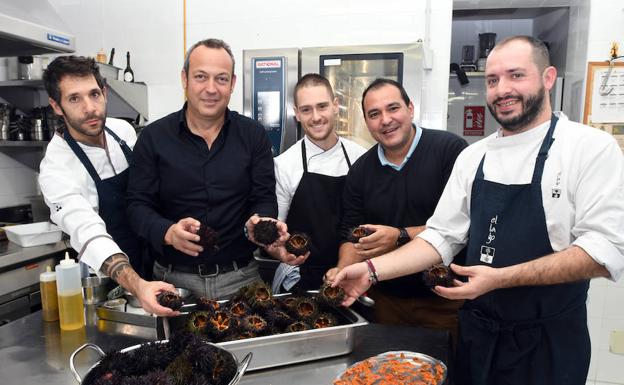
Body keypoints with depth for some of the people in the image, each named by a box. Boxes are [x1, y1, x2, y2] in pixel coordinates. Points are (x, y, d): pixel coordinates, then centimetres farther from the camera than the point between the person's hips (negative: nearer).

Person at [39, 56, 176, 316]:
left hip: (154, 269, 6)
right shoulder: (56, 169, -25)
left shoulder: (124, 130, -7)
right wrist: (138, 286, -52)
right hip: (111, 284, -5)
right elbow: (90, 236, -38)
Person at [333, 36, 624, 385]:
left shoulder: (593, 148, -11)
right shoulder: (473, 157, 2)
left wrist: (500, 278, -25)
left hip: (548, 342, -3)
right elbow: (441, 237, 1)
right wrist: (373, 270, -10)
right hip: (477, 333, 4)